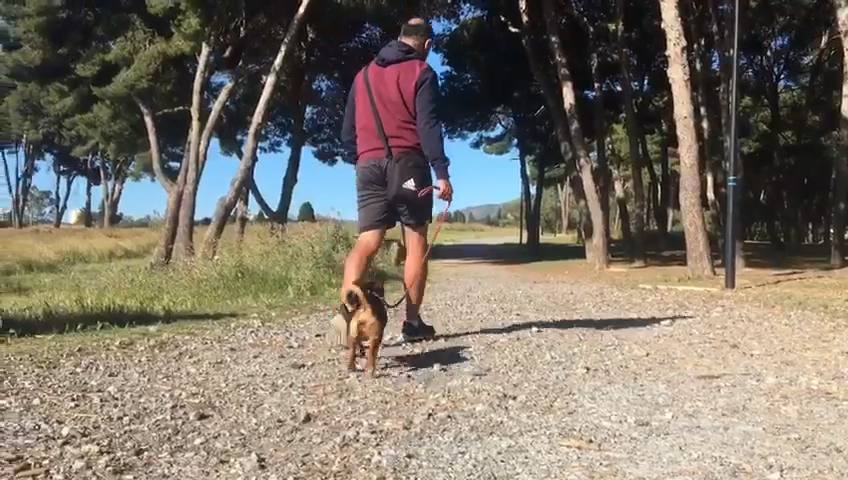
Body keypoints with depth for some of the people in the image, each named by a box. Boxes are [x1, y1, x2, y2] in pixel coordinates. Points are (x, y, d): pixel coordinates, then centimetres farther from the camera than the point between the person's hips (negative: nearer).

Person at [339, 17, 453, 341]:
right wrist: (442, 172, -9)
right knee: (416, 240, 2)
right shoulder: (421, 72, 4)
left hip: (369, 165, 5)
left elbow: (347, 130, 20)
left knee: (367, 242, -2)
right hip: (407, 162, -4)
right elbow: (427, 125, -8)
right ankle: (413, 323, 2)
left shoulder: (364, 74, 21)